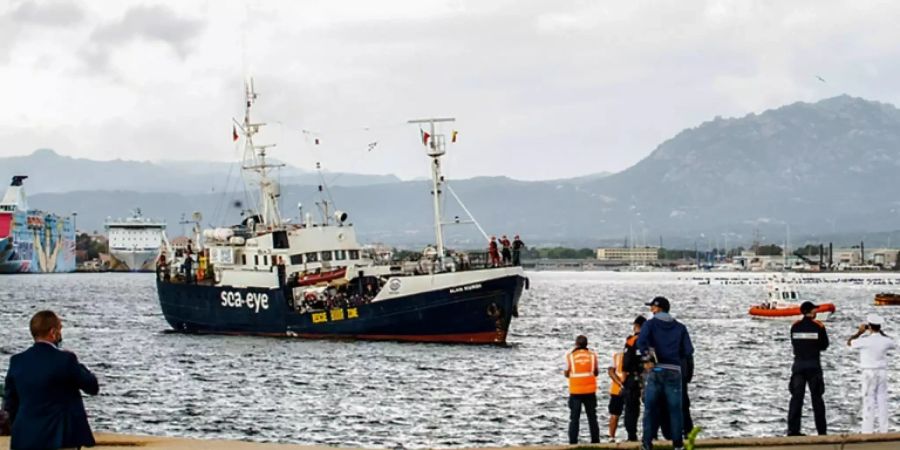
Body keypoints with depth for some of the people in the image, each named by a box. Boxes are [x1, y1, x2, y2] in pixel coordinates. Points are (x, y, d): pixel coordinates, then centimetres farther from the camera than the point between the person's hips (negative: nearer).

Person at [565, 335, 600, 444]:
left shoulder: (570, 355, -4)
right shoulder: (592, 354, 0)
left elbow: (566, 373, -3)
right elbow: (596, 372, 5)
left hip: (575, 391, -1)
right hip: (590, 390, 1)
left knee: (574, 418, 3)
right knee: (592, 417, 11)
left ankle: (573, 442, -2)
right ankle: (595, 440, 12)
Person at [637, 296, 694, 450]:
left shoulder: (650, 324, 1)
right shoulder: (680, 327, 9)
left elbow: (641, 341, -18)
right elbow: (688, 351, 2)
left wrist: (646, 359, -11)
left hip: (655, 370, -1)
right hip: (674, 371, 2)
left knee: (650, 407, 6)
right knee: (675, 408, 8)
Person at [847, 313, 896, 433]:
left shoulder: (865, 341, -15)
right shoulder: (885, 341, -2)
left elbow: (849, 342, 0)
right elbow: (894, 344, 22)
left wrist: (859, 332, 10)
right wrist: (882, 333, 22)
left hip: (869, 373, -4)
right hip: (882, 372, 4)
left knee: (869, 401, -1)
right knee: (882, 401, 9)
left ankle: (868, 430, -4)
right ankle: (883, 429, 9)